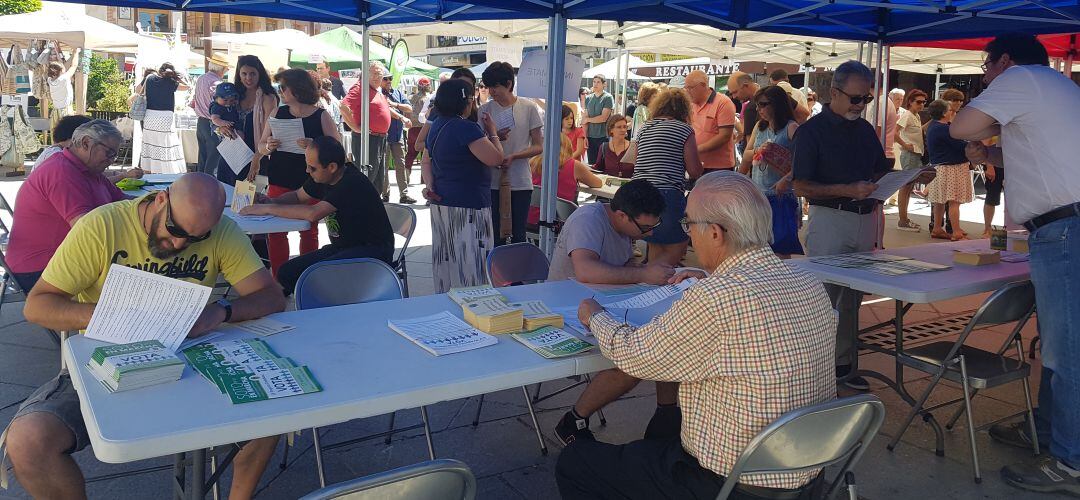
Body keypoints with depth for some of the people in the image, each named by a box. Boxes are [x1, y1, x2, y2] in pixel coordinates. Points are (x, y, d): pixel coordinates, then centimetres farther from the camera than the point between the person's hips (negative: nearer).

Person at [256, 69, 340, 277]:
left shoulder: (321, 116, -3)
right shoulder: (278, 113, 6)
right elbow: (260, 146, 10)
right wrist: (268, 147, -13)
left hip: (309, 184, -3)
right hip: (279, 182, 3)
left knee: (309, 232, 8)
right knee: (275, 232, 4)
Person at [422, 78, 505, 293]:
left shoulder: (437, 125, 11)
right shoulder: (467, 128, -18)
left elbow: (426, 161, 17)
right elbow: (496, 158, -19)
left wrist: (430, 185, 4)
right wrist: (492, 132, -4)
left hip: (441, 203, 10)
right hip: (467, 207, -9)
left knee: (447, 261, 17)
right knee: (470, 266, -4)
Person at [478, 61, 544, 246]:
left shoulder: (528, 108, -2)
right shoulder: (485, 110, 2)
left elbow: (538, 146, -1)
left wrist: (513, 156, -16)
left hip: (521, 182, -1)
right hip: (493, 182, 1)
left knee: (518, 236, 7)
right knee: (495, 237, 3)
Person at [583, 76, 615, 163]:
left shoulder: (608, 98, -2)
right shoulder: (588, 98, 12)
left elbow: (603, 118, -9)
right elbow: (585, 118, 7)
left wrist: (588, 119, 2)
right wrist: (585, 136, -2)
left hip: (603, 136, -4)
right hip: (590, 136, 4)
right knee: (591, 163, 6)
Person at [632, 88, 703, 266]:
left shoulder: (645, 128, 16)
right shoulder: (684, 129, -1)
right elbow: (695, 172, -2)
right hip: (667, 194, -7)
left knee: (655, 246, 20)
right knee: (677, 249, 7)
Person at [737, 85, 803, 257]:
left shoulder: (791, 128, -8)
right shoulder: (760, 127, 13)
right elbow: (746, 157, 14)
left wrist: (786, 180, -27)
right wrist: (758, 151, -7)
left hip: (780, 197, -6)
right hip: (757, 196, 6)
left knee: (780, 249, -3)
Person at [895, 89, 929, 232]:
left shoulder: (917, 116, 15)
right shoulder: (907, 115, -13)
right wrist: (904, 145, -18)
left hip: (916, 154, 10)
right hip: (909, 154, -10)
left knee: (909, 187, 13)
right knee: (905, 187, -6)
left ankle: (905, 219, 21)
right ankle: (902, 221, -4)